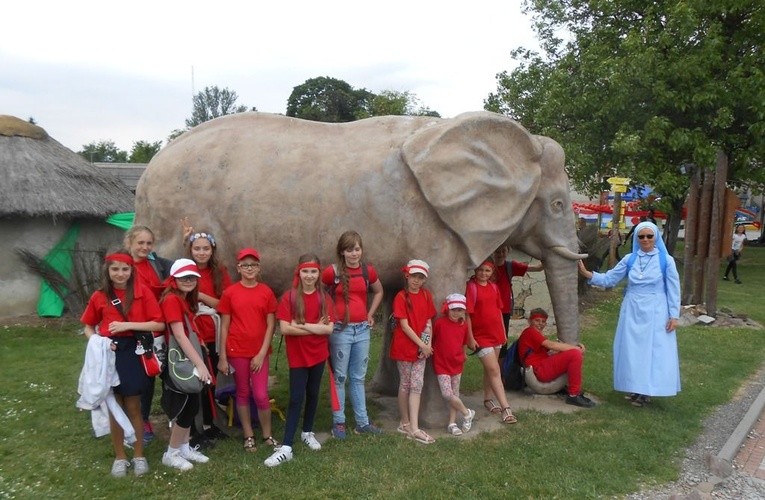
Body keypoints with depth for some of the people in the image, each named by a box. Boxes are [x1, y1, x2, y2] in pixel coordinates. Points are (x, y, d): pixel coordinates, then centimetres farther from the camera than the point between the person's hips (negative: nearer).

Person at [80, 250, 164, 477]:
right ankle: (120, 457, 27)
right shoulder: (99, 297, 1)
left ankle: (139, 455, 23)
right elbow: (88, 327, 12)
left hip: (133, 353, -2)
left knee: (133, 408, 6)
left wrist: (128, 325, -18)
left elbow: (159, 324, -10)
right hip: (109, 355, 2)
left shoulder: (142, 292, -6)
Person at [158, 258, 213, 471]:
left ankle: (184, 448, 27)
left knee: (190, 405, 14)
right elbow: (179, 336, -24)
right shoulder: (172, 300, -17)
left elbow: (188, 333, 10)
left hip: (188, 358, 9)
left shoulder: (186, 300, 12)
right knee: (186, 406, -1)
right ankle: (171, 453, 14)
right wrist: (200, 364, -27)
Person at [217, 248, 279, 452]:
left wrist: (262, 353, -8)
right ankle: (249, 436, 26)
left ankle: (267, 435, 19)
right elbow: (224, 326, -2)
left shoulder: (266, 292, -3)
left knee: (261, 395, 0)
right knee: (243, 393, 12)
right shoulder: (230, 293, -4)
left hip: (259, 352, 0)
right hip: (237, 351, 0)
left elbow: (270, 325, -2)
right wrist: (222, 356, -4)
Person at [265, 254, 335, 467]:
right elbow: (284, 329, -18)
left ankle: (308, 432, 35)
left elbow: (329, 328, -10)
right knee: (296, 398, -3)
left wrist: (302, 326, -19)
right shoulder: (289, 297, -10)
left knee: (313, 394, 15)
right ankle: (286, 447, 1)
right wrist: (316, 327, -16)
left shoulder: (324, 298, -1)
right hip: (297, 356, -3)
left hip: (318, 354, 3)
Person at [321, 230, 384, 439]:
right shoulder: (332, 272, -10)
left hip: (362, 329, 4)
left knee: (358, 377, 13)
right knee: (339, 377, 6)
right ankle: (338, 422, 17)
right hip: (340, 329, -4)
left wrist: (370, 314, 12)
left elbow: (378, 291, 19)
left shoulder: (368, 271, 2)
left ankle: (362, 422, 21)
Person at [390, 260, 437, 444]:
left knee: (416, 386, 2)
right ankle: (405, 422, 21)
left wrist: (427, 344, -5)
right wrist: (422, 344, -14)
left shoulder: (426, 296, 5)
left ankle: (414, 428, 3)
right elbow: (404, 326, -14)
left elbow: (429, 322, 7)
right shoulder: (401, 297, -11)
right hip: (404, 347, -4)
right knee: (405, 385, 7)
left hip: (421, 348, 4)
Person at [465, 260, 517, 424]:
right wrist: (470, 337, -15)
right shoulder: (471, 287, -12)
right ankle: (505, 408, -6)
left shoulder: (494, 287, 8)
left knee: (489, 369, 18)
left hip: (496, 334, 7)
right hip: (480, 336, -7)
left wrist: (503, 332, 16)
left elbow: (499, 310, 15)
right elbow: (467, 313, -14)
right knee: (494, 370, -8)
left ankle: (488, 399, 33)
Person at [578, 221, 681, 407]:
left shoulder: (666, 260, -4)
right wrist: (586, 273, -11)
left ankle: (646, 391, 12)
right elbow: (609, 279, 3)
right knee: (631, 350, 7)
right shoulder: (629, 259, 3)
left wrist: (673, 315, -5)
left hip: (655, 313, -3)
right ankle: (634, 388, 21)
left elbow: (673, 289, -2)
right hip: (632, 312, 3)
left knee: (653, 351, 1)